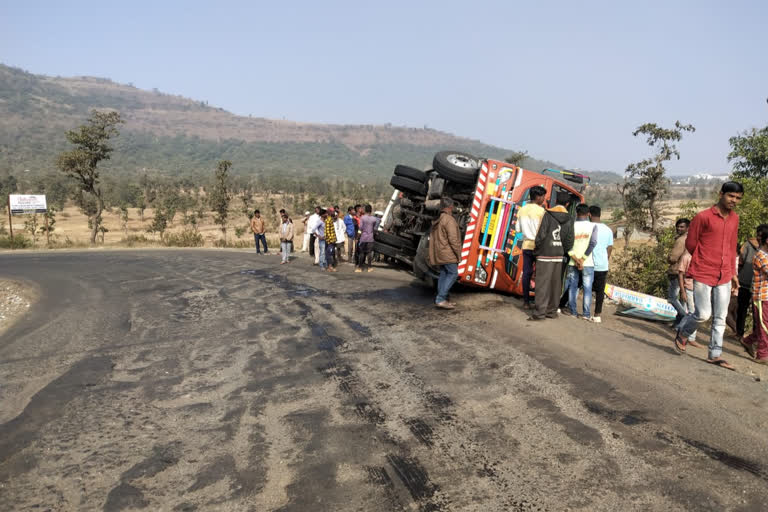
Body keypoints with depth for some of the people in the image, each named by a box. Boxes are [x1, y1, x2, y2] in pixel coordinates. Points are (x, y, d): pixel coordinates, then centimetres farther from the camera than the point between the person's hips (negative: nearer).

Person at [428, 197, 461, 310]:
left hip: (439, 253, 9)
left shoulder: (436, 220, 16)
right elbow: (453, 239, -19)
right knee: (453, 274, -7)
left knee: (443, 274, 12)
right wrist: (458, 253, -11)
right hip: (448, 253, -9)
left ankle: (441, 299, 12)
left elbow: (433, 238, 19)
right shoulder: (449, 220, -14)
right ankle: (441, 299, -14)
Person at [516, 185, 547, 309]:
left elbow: (518, 229, 10)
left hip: (527, 245, 5)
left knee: (526, 273, 7)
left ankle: (526, 301, 8)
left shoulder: (522, 210, 8)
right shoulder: (541, 211, -12)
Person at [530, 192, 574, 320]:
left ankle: (540, 311, -5)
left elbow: (541, 235, -12)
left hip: (545, 255, -4)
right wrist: (563, 252, 16)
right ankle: (552, 310, 16)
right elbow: (569, 241, 2)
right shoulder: (569, 219, 4)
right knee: (555, 284, 11)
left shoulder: (548, 215, -8)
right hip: (559, 256, 4)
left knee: (542, 284, -2)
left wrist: (536, 251, 0)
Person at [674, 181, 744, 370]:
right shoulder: (703, 217, -9)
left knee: (720, 318, 6)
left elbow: (732, 247, 18)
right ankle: (682, 334, 21)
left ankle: (715, 355, 13)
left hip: (724, 277, 6)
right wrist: (704, 261, 8)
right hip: (703, 275, -5)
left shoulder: (734, 219, 10)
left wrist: (733, 273, 16)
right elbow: (690, 244, -3)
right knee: (703, 314, -7)